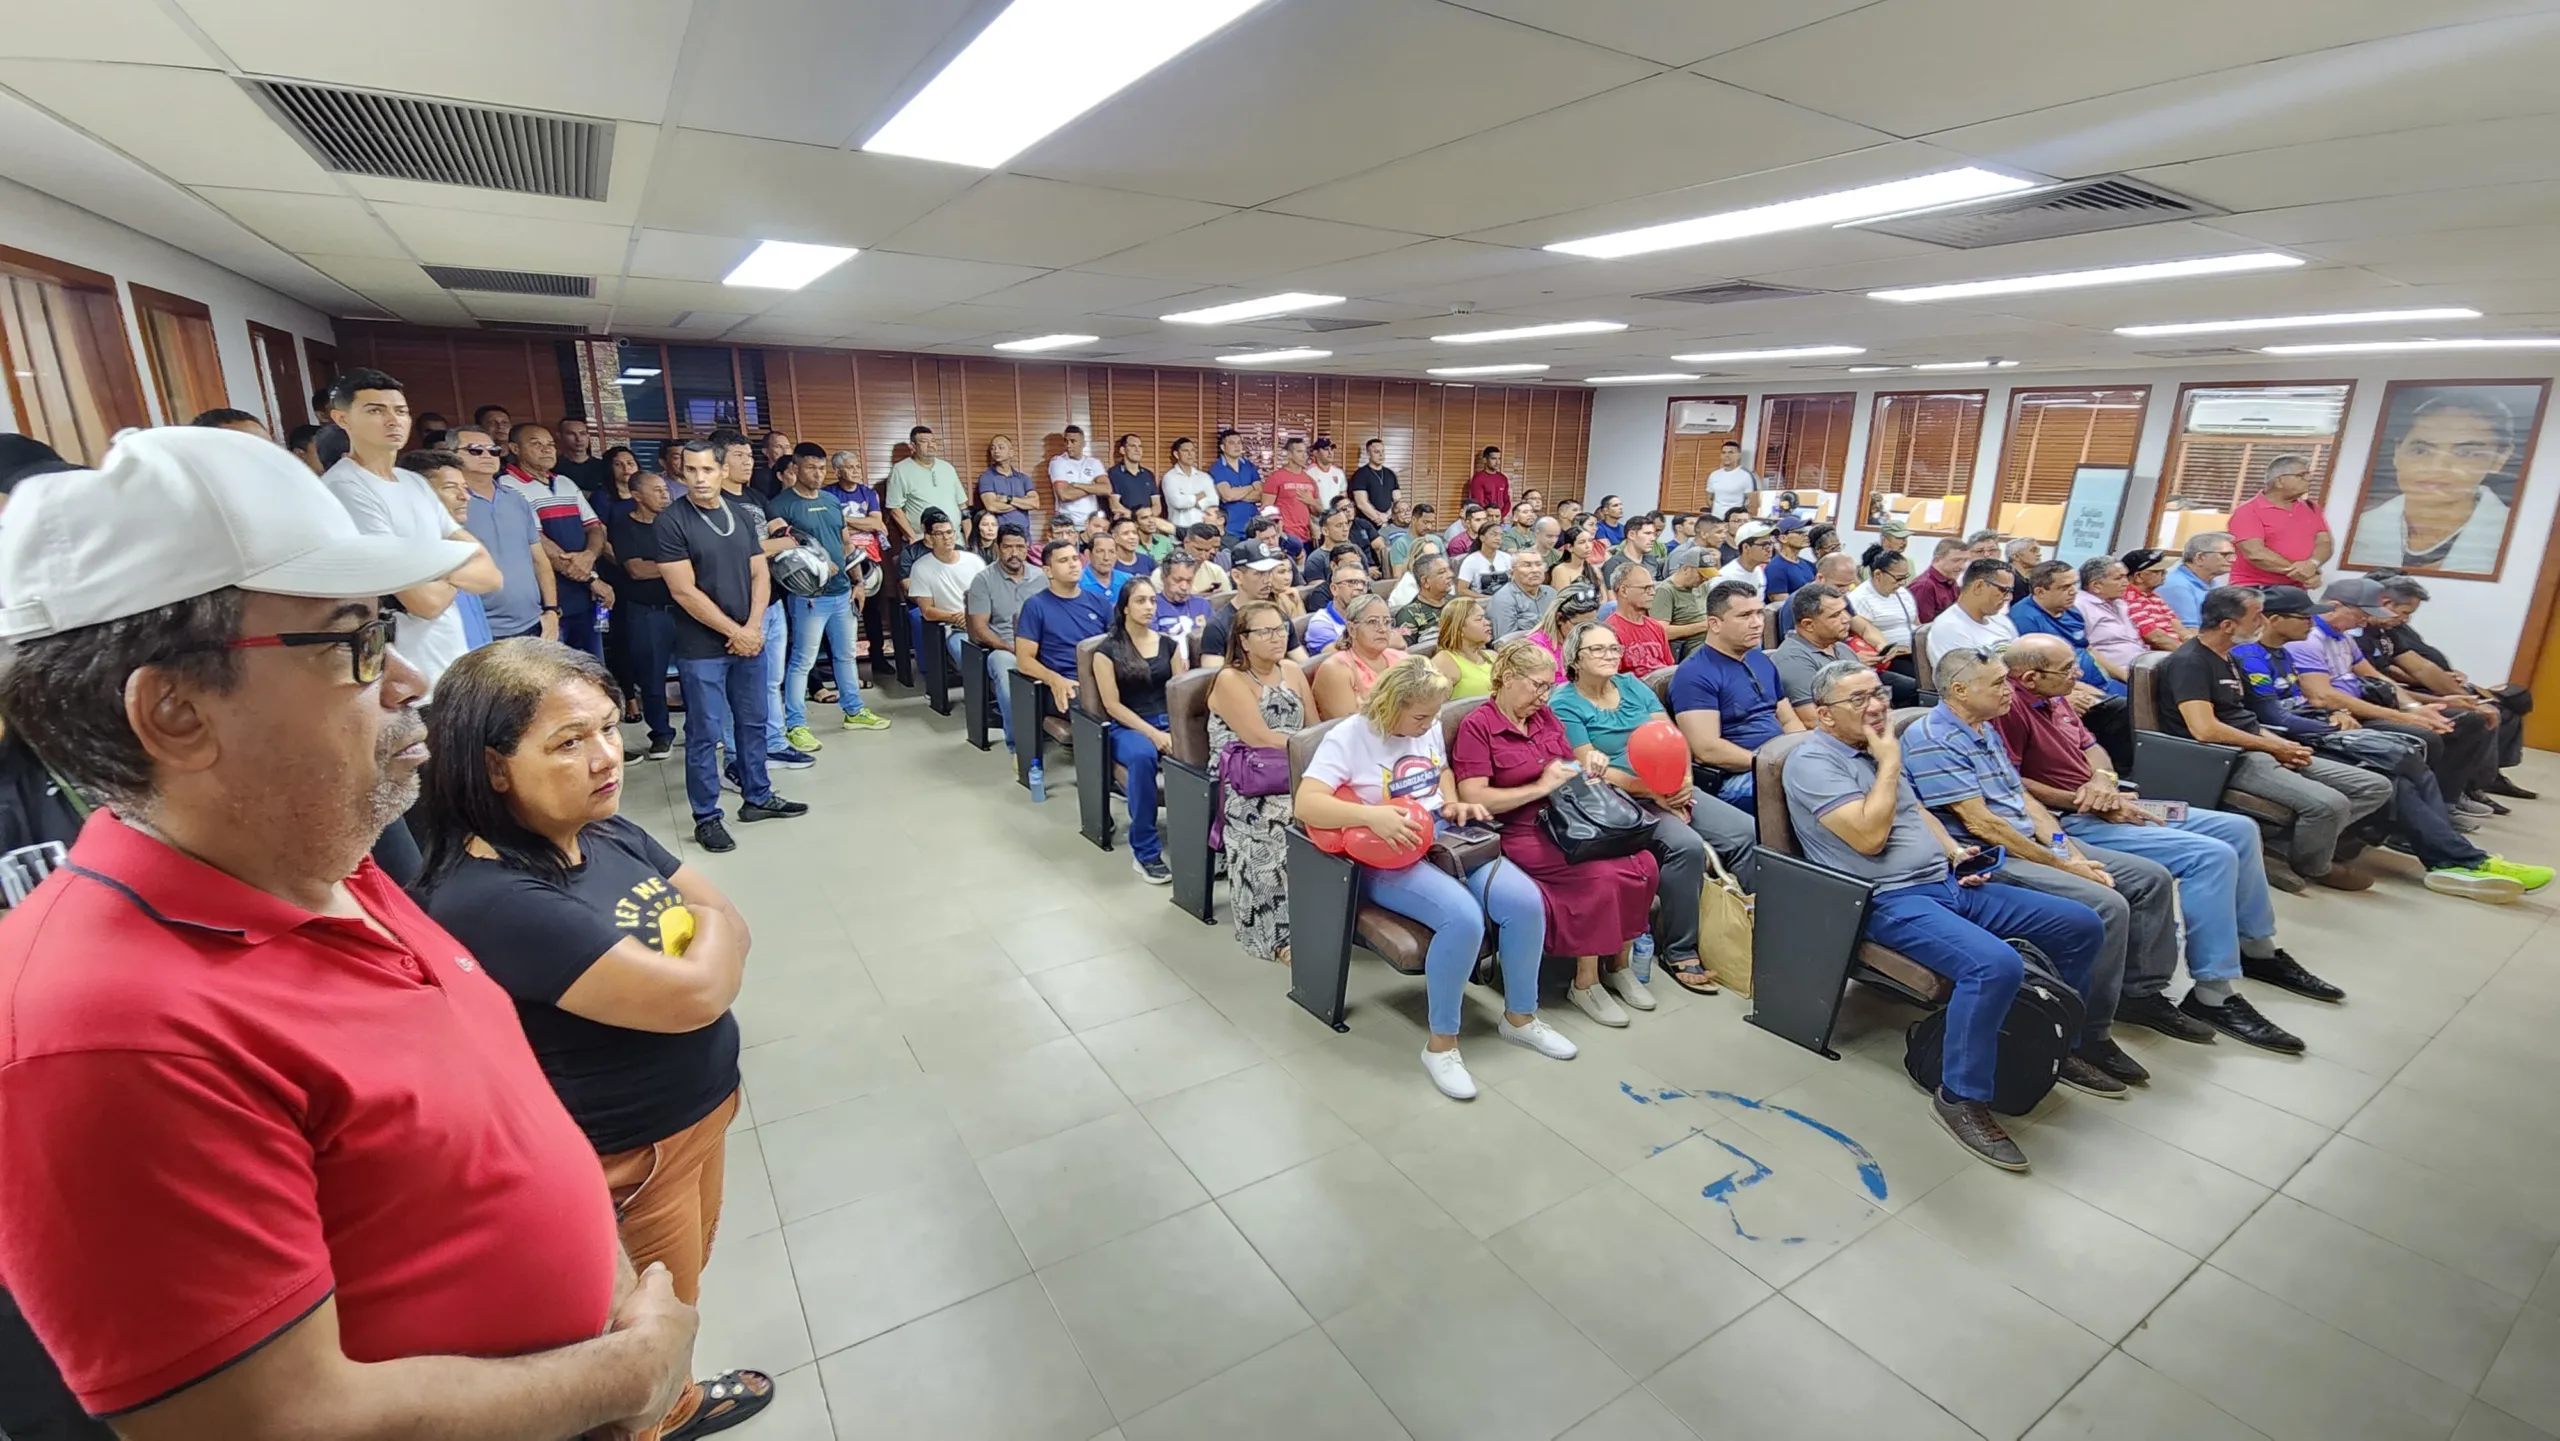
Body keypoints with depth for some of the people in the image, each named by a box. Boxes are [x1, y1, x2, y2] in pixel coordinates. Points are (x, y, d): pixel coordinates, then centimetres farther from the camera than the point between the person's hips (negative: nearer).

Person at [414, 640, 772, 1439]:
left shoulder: (608, 832, -4)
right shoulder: (489, 898, -32)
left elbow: (728, 925, 2)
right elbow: (697, 994, -32)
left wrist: (699, 934, -19)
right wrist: (707, 928, -13)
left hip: (698, 1110, 8)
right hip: (623, 1157, -8)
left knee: (683, 1289, 31)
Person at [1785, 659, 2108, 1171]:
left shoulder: (1873, 747, 15)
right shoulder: (1813, 761, -13)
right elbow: (1869, 837, -22)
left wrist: (1955, 851, 7)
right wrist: (1890, 759, -14)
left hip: (1948, 884, 9)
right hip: (1889, 901, -9)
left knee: (2081, 925, 7)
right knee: (1996, 965, -32)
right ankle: (1960, 1097, -15)